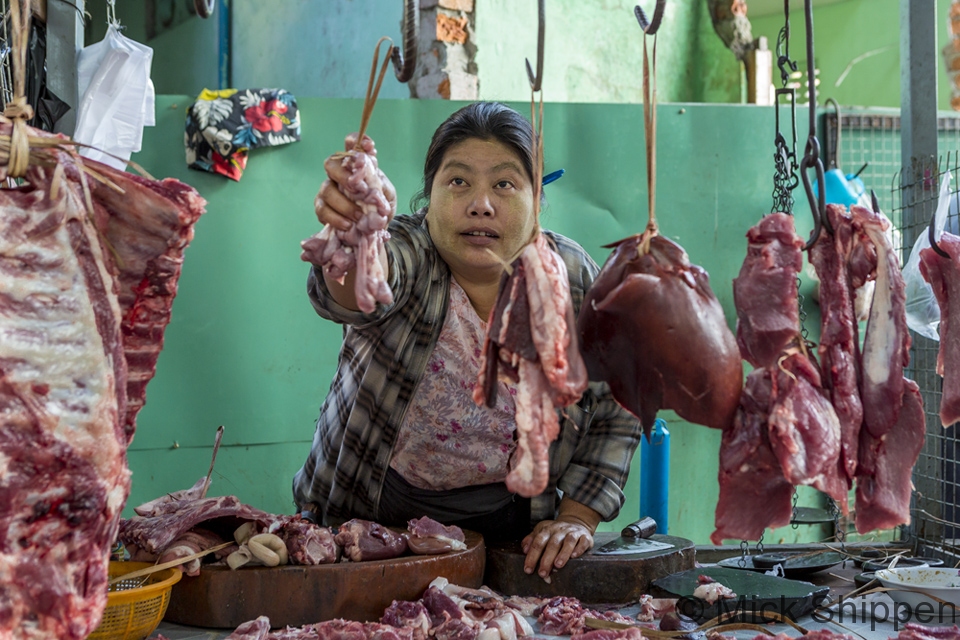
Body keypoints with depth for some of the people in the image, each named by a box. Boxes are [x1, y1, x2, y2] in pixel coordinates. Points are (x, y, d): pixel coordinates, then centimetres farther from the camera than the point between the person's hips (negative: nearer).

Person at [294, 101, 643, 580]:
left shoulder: (574, 277, -5)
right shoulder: (408, 257, -16)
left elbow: (614, 415, 5)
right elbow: (356, 296, -41)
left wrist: (577, 518, -4)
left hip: (511, 530, 2)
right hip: (366, 525, -2)